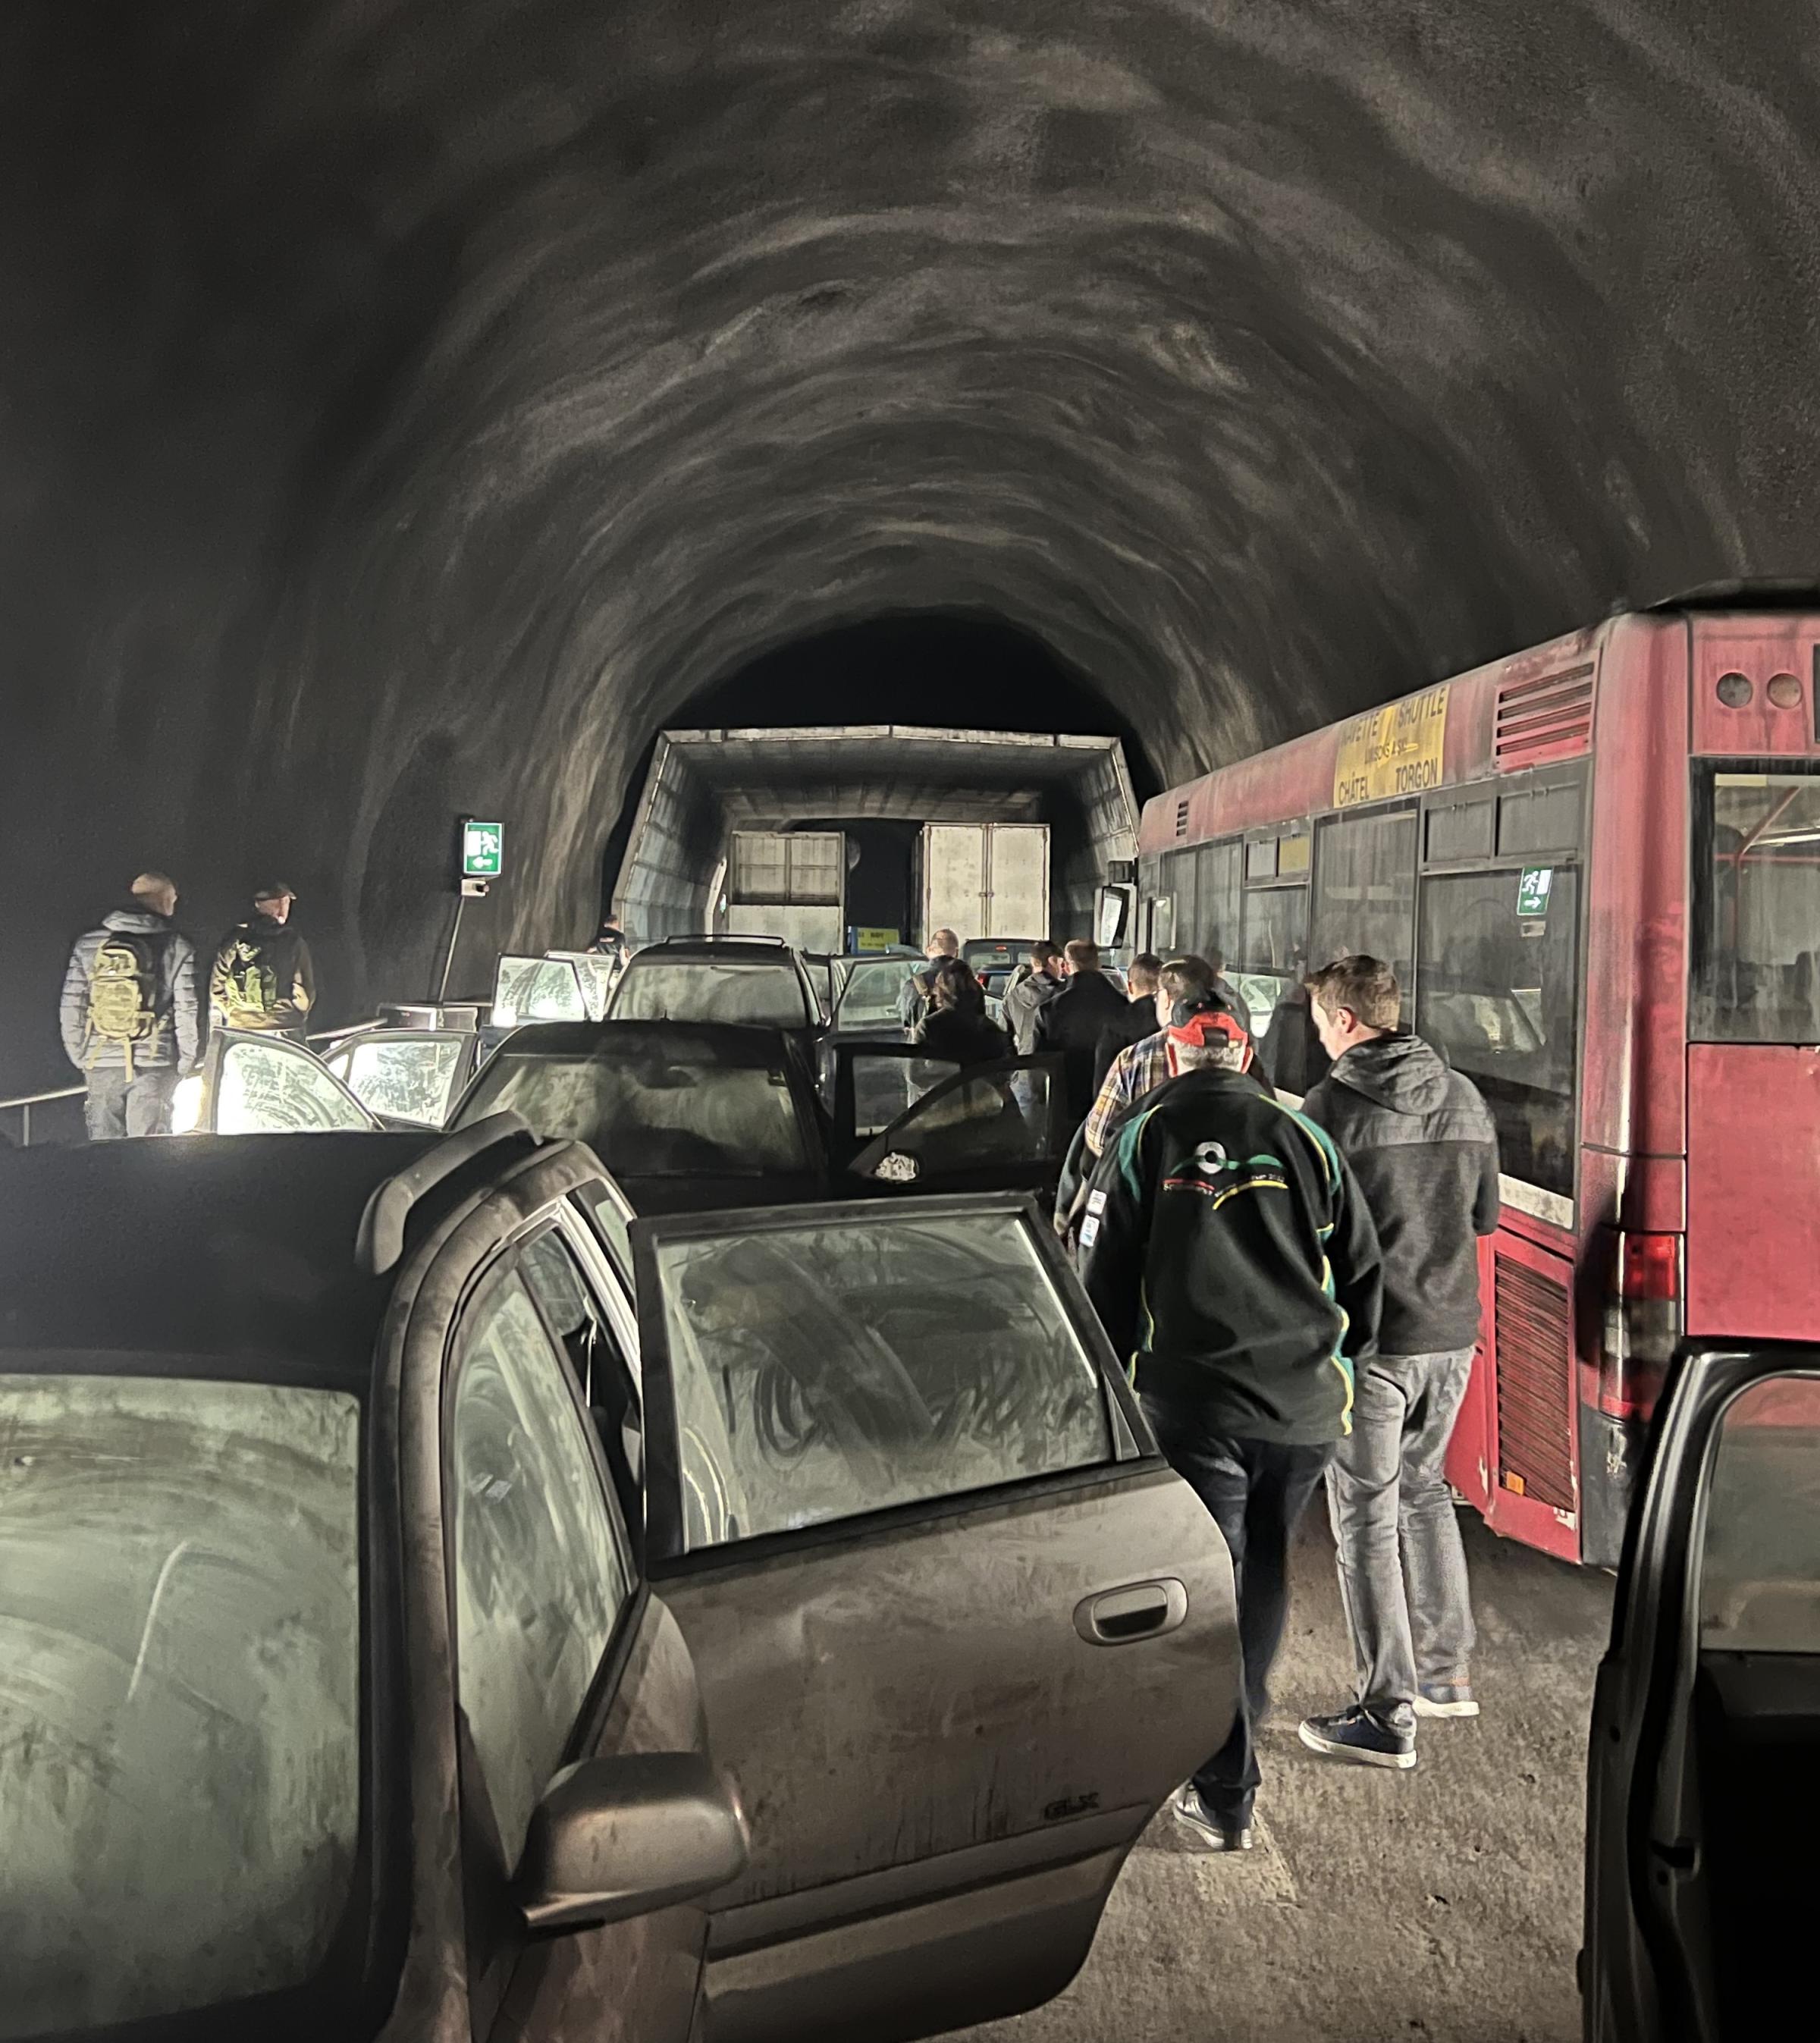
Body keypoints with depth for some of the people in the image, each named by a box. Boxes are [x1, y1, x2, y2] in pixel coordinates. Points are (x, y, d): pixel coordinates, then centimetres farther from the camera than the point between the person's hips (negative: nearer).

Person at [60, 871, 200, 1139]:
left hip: (100, 1064, 3)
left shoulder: (88, 944, 7)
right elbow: (187, 1012, -5)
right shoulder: (178, 949, -2)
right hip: (153, 1066, -3)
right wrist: (186, 1064, 4)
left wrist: (79, 1057, 14)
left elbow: (71, 1007, 6)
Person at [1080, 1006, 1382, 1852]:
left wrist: (1115, 1379, 12)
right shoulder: (1302, 1137, 9)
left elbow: (1103, 1276, 0)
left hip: (1194, 1402, -3)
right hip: (1307, 1407, 3)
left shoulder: (1143, 1135, 1)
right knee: (1264, 1580, 20)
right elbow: (1362, 1273, 12)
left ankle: (1226, 1794, 11)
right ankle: (1236, 1740, 37)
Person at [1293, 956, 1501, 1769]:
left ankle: (1388, 1714, 7)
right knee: (1425, 1492, 22)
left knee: (1367, 1517, 3)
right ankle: (1447, 1673, 31)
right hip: (1452, 1334, 7)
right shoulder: (1464, 1099, 5)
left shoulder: (1333, 1105, -15)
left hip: (1369, 1340, -6)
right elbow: (1485, 1215, 13)